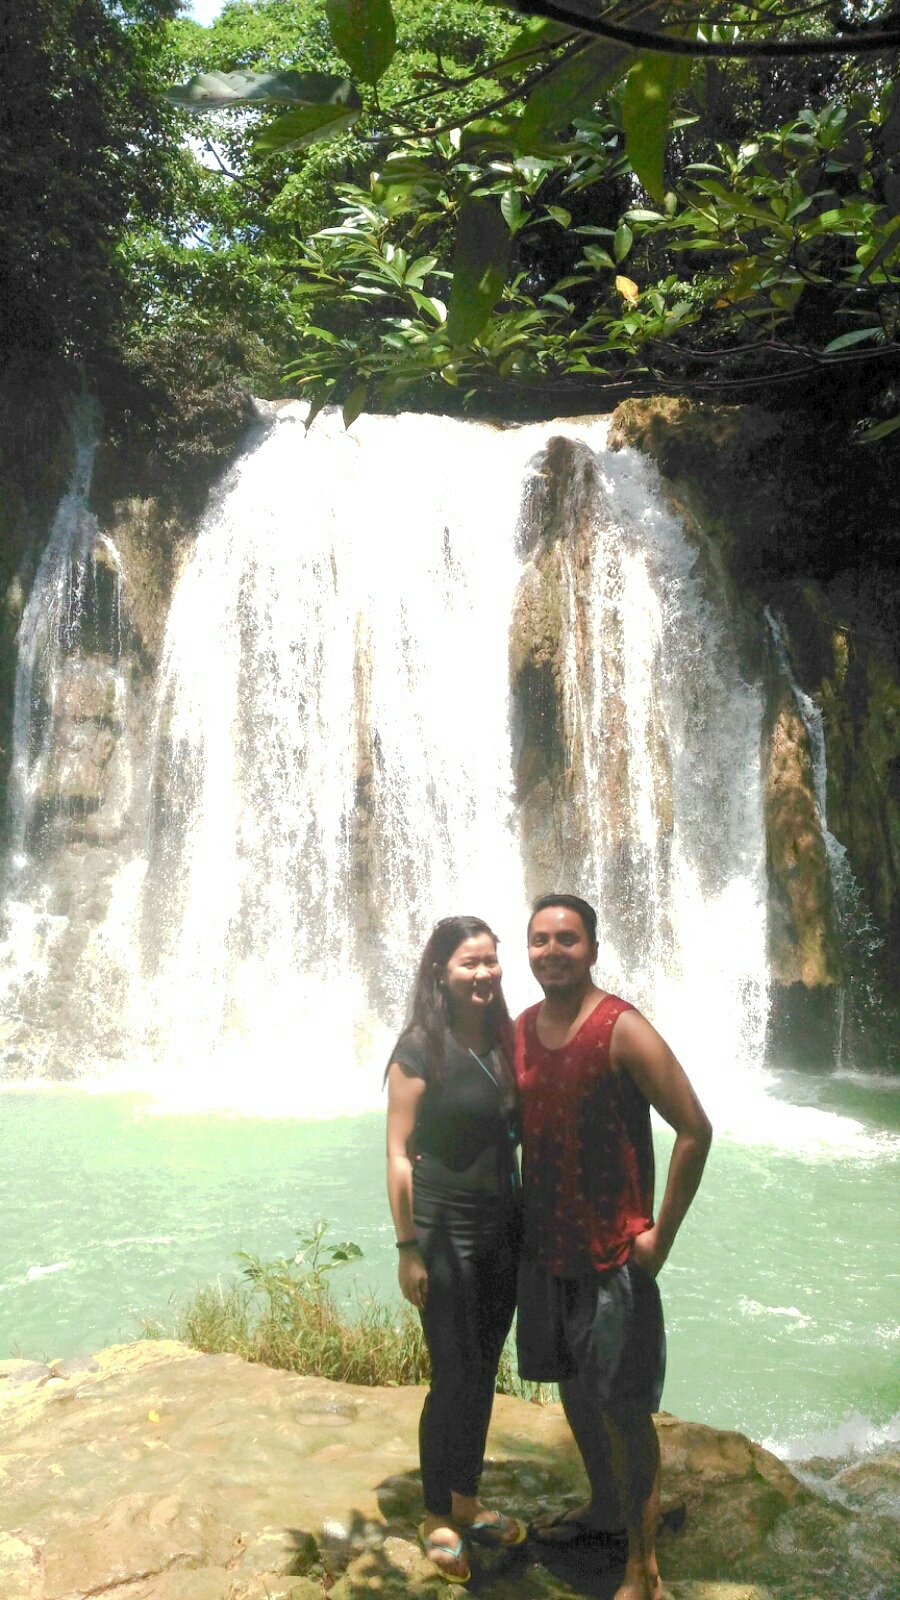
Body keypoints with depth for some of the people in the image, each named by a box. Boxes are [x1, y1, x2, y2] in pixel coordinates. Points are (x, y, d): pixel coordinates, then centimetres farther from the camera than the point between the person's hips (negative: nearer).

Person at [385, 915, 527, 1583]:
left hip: (502, 1227, 6)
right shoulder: (421, 1047, -14)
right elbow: (399, 1152, -13)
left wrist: (528, 1223, 12)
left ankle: (467, 1499, 33)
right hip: (445, 1229, -6)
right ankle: (436, 1516, 20)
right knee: (455, 1375, 0)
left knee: (484, 1371, 16)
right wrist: (408, 1248, -14)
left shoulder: (504, 1041, 4)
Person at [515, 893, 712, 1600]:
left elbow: (695, 1129, -16)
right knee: (573, 1388, 21)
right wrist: (523, 1222, 12)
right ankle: (604, 1509, 42)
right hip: (544, 1248, 7)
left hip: (612, 1253, -6)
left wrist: (661, 1235, -14)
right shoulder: (520, 1030, 3)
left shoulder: (623, 1030, -17)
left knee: (625, 1408, 2)